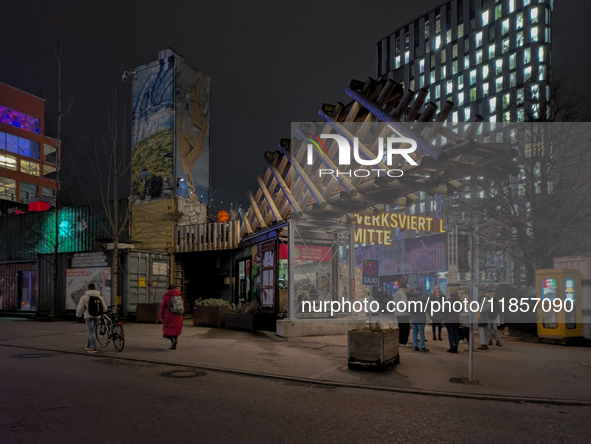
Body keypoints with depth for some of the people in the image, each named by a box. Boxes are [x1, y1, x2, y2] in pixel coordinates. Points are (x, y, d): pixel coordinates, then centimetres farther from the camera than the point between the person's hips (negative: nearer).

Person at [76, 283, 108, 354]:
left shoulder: (84, 297, -5)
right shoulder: (100, 297, 7)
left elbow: (80, 308, -1)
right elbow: (104, 309, 8)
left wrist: (78, 315, 17)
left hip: (88, 316, -5)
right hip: (97, 317, 5)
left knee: (91, 332, -5)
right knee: (91, 331, 21)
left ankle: (94, 348, -13)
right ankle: (88, 345, 33)